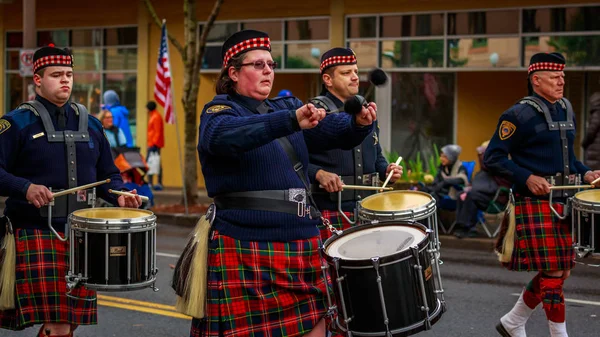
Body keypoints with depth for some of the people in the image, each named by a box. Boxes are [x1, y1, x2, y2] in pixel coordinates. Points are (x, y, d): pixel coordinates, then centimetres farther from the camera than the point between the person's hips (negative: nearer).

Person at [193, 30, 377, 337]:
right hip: (247, 248, -6)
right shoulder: (219, 111, -3)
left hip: (303, 243, 6)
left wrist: (360, 123, -19)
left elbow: (336, 131, 6)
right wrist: (292, 121, -40)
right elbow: (225, 136, -28)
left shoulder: (287, 106, 15)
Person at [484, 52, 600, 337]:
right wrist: (527, 178, -20)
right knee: (553, 273, -8)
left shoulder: (566, 110, 14)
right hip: (536, 202, -8)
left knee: (561, 271, 10)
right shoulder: (519, 115, -9)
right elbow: (493, 158, -10)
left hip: (564, 201, 8)